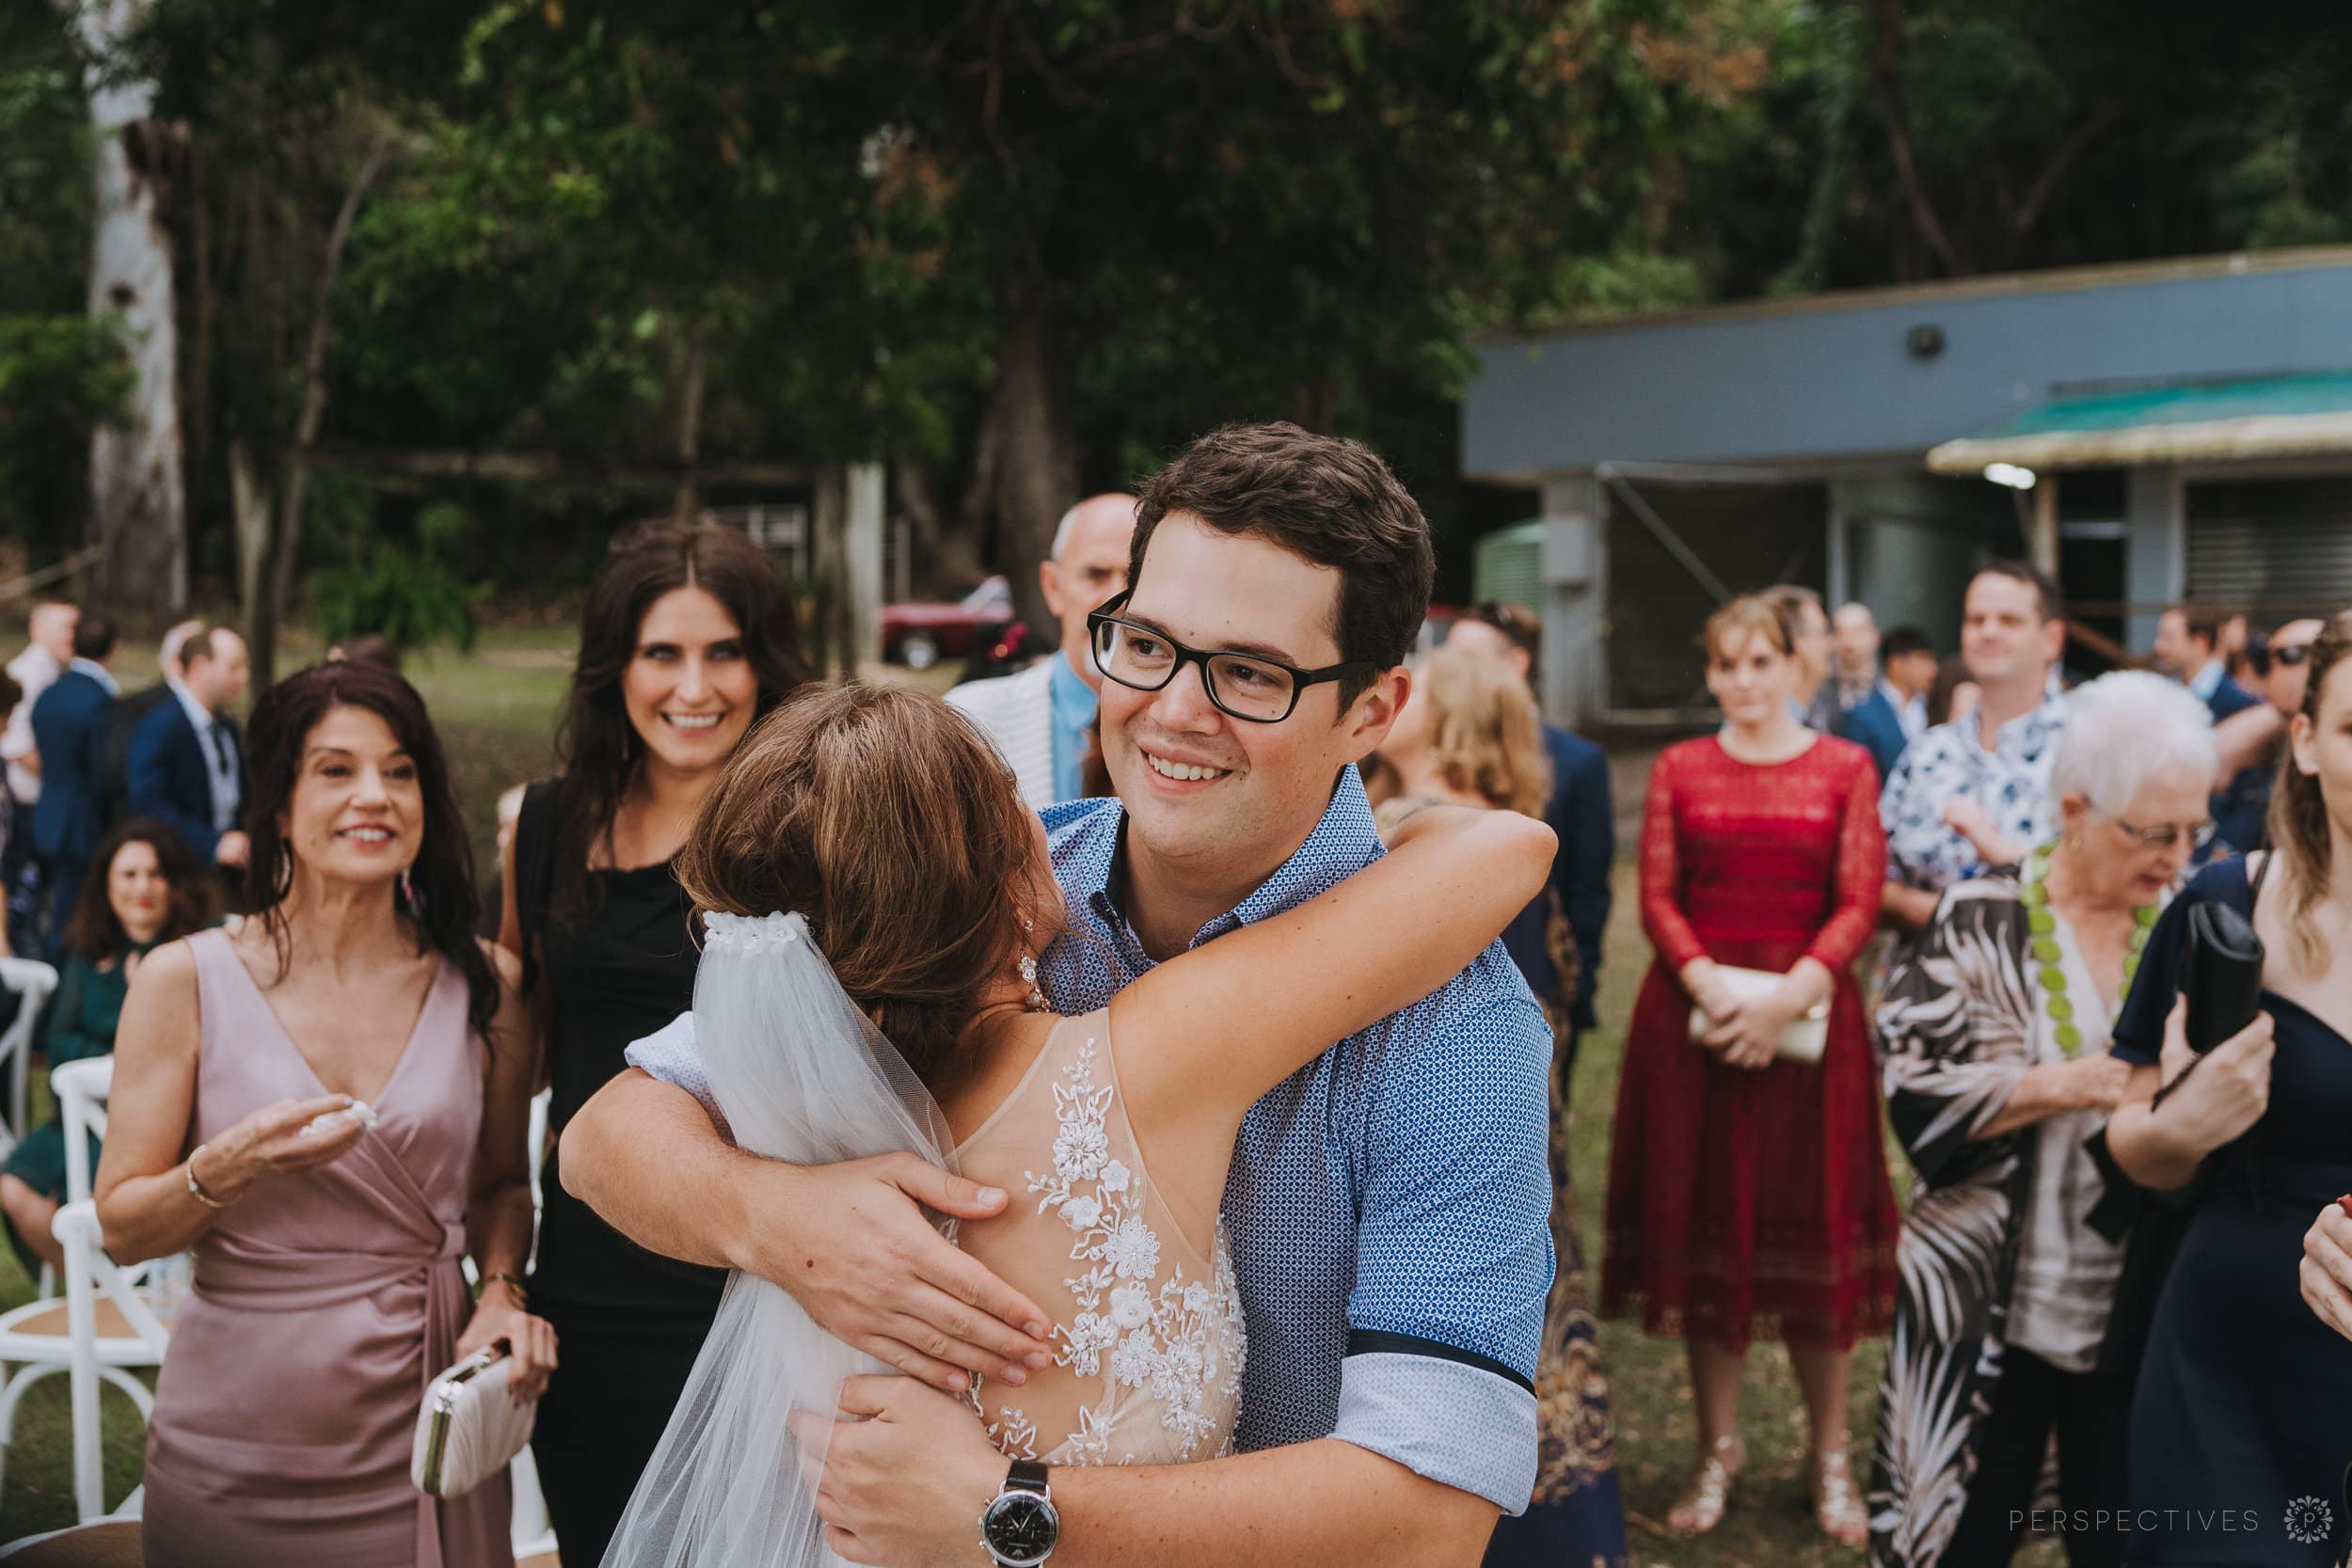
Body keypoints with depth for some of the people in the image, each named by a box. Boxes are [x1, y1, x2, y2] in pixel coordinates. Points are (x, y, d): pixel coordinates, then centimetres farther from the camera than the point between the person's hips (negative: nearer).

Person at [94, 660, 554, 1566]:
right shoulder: (185, 982, -4)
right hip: (234, 1450, -1)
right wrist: (226, 1169, -22)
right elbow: (121, 1229, -3)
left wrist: (503, 1291, -6)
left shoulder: (482, 984, 1)